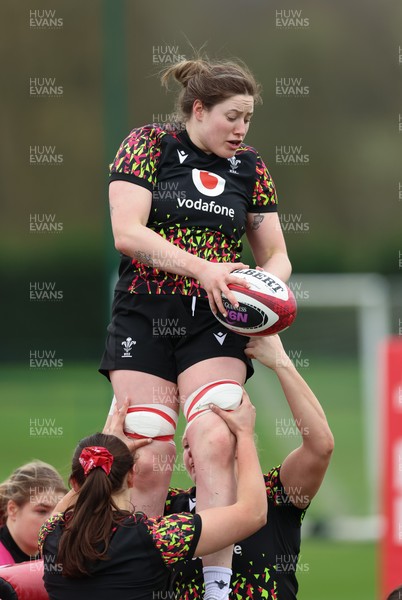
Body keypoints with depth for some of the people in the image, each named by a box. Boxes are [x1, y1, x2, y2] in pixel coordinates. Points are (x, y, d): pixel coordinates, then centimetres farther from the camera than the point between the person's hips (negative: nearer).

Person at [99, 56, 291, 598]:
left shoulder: (249, 167, 11)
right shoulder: (148, 145, 0)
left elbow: (275, 254, 18)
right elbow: (127, 232, -11)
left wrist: (268, 280, -7)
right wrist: (203, 268, -21)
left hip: (214, 325, 2)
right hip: (143, 320, -2)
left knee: (215, 443, -20)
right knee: (149, 461, -10)